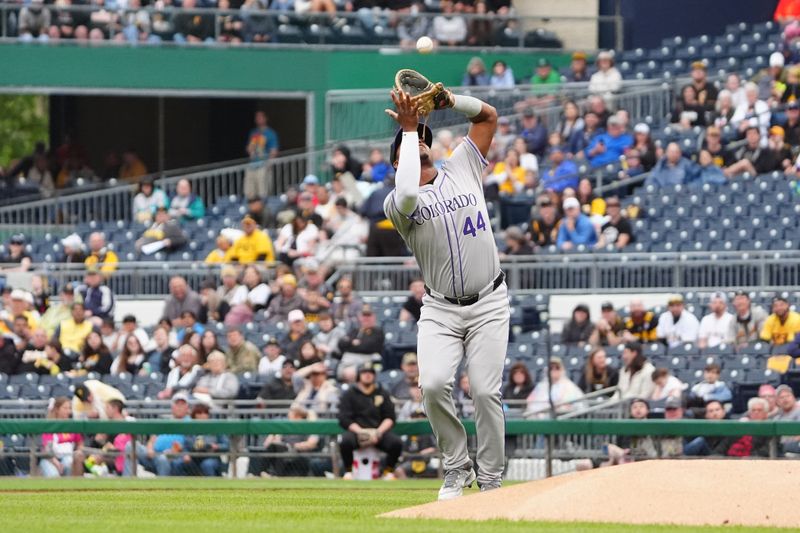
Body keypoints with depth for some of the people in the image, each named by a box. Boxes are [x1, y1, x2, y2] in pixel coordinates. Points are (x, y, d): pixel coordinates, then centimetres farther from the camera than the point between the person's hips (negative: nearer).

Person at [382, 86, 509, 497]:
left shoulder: (462, 170, 8)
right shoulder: (397, 203, -2)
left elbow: (488, 116, 10)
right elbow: (408, 195, -28)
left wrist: (450, 99, -10)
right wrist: (408, 129, -18)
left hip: (489, 304, 1)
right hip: (440, 309, -1)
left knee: (486, 391, -9)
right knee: (433, 384, -20)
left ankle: (491, 482, 1)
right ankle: (457, 468, 0)